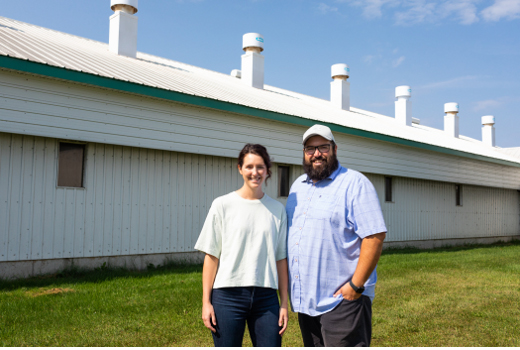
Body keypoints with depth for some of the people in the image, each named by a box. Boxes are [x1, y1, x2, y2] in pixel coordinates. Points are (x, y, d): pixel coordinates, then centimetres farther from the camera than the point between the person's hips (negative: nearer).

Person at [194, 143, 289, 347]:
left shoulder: (277, 209, 7)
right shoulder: (222, 205, 0)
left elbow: (281, 259, 8)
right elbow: (211, 256, 0)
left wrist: (284, 303, 6)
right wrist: (206, 302, -4)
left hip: (266, 297, 2)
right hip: (228, 295, -2)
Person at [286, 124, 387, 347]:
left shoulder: (354, 183, -8)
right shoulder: (297, 186, 15)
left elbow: (375, 235, -15)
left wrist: (356, 285, -18)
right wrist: (286, 280, 11)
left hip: (341, 298, -7)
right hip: (304, 300, 7)